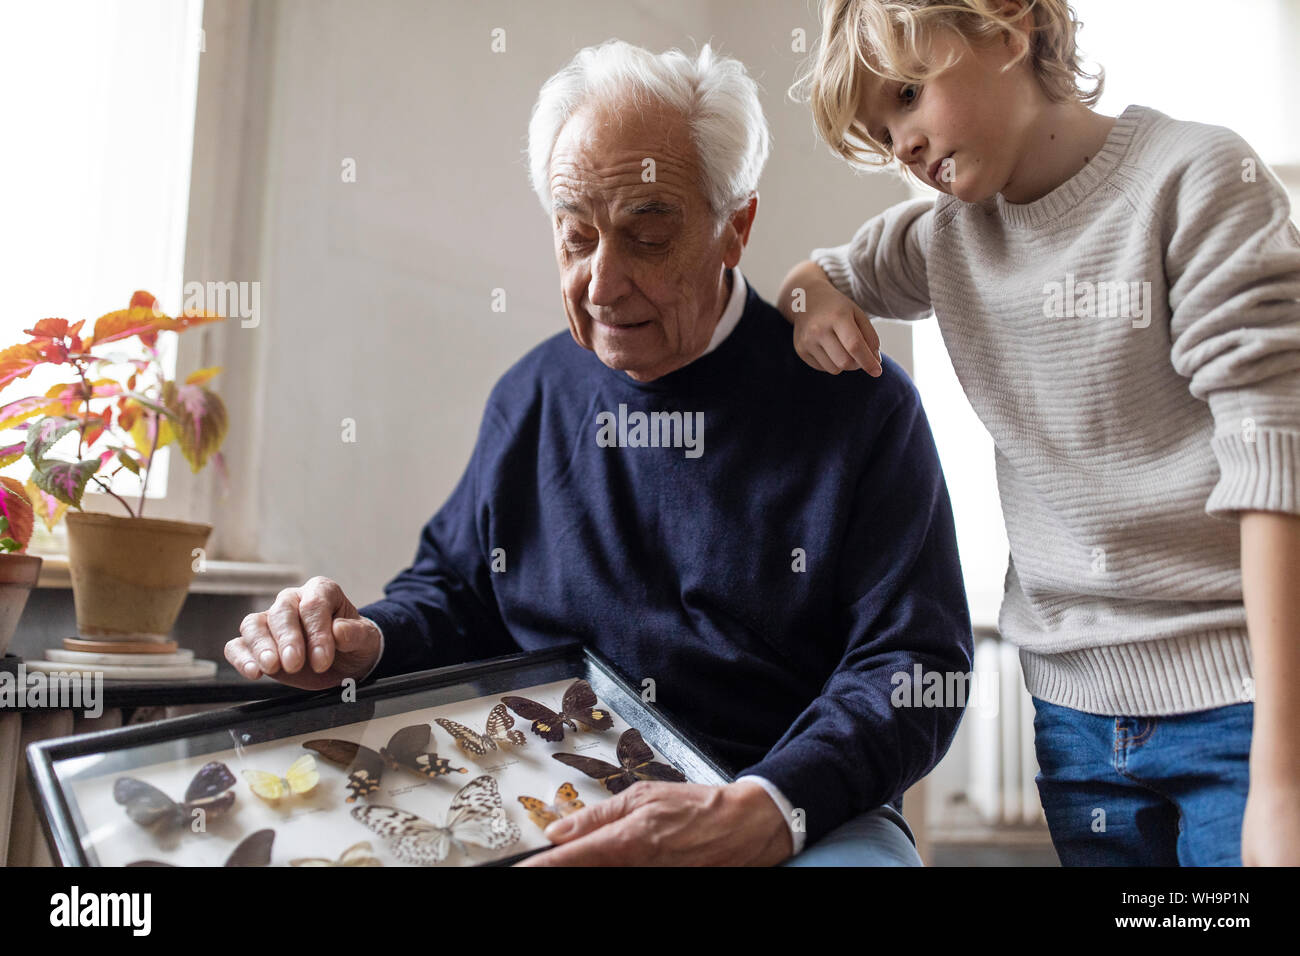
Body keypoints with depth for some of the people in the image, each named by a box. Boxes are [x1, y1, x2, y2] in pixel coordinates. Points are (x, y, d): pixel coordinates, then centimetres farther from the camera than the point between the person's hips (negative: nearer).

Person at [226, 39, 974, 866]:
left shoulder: (859, 403, -2)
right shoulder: (530, 398, 13)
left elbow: (914, 661, -8)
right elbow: (454, 589, 23)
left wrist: (762, 813, -25)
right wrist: (366, 642, -1)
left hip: (804, 817, -3)